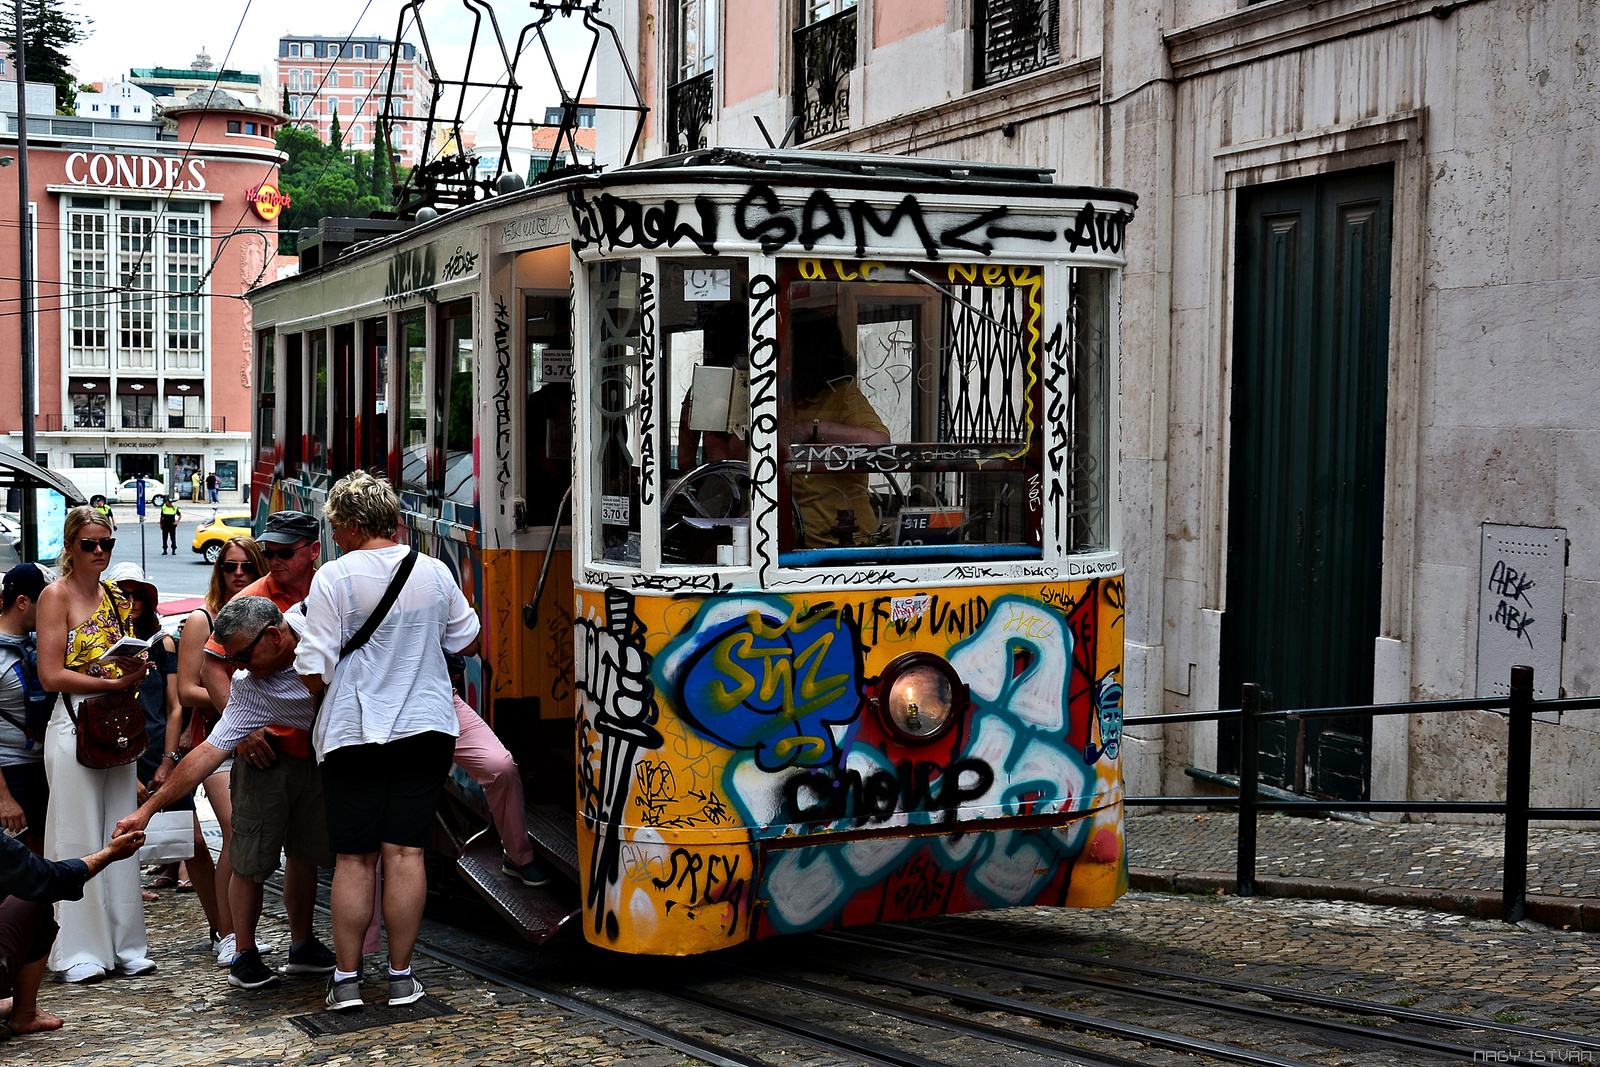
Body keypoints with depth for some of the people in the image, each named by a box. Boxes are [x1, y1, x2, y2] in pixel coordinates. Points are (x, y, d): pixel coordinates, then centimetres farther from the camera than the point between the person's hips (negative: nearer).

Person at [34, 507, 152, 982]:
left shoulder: (117, 598, 15)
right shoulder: (57, 595, -4)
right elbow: (51, 675, -12)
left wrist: (136, 670, 1)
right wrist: (113, 682, -16)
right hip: (73, 725, -6)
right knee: (78, 840, -3)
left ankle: (122, 946, 14)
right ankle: (78, 953, 4)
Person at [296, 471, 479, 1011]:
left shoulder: (335, 577, -10)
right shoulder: (434, 571, 2)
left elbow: (314, 673, -12)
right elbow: (467, 642, 15)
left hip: (354, 733, -2)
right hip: (426, 728, 3)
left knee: (354, 858, 6)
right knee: (405, 852, 5)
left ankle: (347, 978, 12)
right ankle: (401, 976, 9)